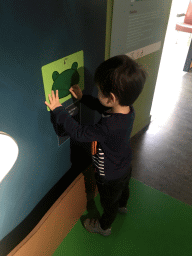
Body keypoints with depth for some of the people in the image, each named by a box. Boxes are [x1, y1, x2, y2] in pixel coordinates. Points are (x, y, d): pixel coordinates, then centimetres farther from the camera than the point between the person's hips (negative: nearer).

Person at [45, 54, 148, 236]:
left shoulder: (110, 127, -46)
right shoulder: (128, 110, -20)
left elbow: (79, 133, -35)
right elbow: (101, 107, -1)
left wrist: (58, 110, -26)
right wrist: (82, 98, -1)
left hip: (110, 177, -7)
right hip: (125, 167, 8)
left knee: (109, 203, 23)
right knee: (123, 189, 38)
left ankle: (104, 227, 54)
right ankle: (122, 205, 71)